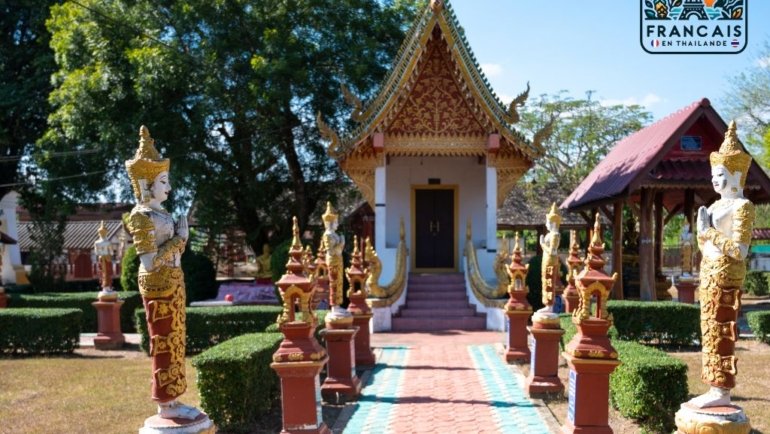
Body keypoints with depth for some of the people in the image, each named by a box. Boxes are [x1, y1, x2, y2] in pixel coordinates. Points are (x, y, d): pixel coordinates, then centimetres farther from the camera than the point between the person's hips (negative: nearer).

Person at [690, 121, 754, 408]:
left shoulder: (742, 206, -11)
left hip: (725, 275, -9)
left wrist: (709, 231, -15)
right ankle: (716, 389, 18)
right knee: (710, 331, 11)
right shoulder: (716, 205, 15)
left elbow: (740, 251, -19)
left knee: (721, 331, -6)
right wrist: (702, 230, 2)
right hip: (710, 273, 9)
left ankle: (722, 392, 0)